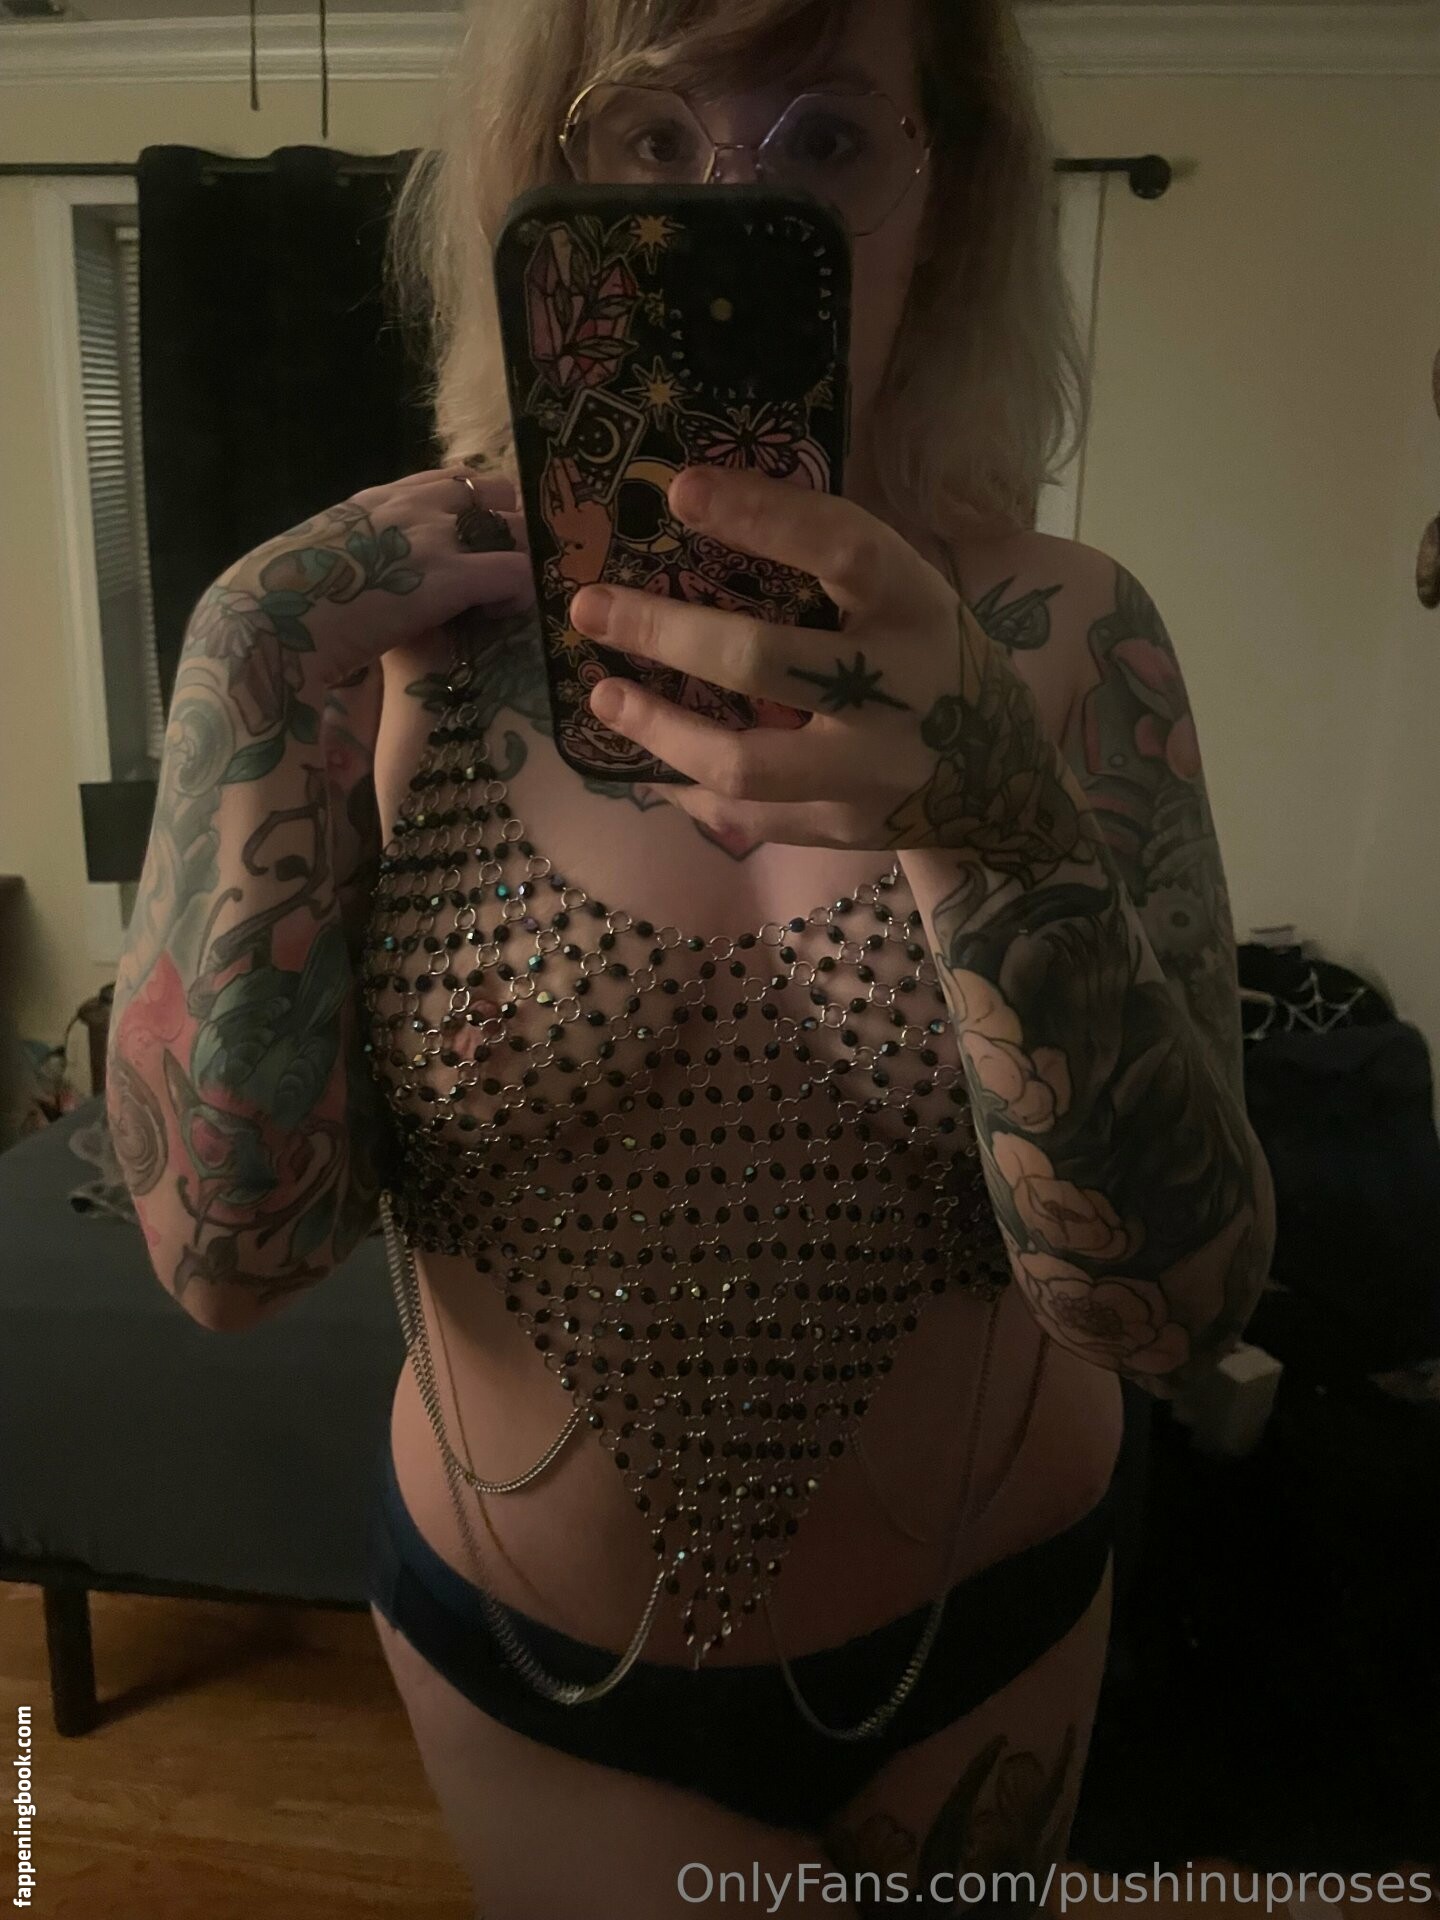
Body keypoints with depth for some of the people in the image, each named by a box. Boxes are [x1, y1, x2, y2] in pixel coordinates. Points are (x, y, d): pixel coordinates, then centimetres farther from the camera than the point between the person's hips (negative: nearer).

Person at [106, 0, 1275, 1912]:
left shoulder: (1059, 633, -16)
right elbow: (230, 1248, -19)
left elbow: (1178, 1306, -23)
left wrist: (998, 819, -39)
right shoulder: (410, 624, -14)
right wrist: (252, 683, -25)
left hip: (978, 1641, 2)